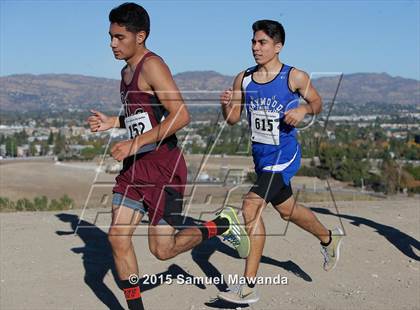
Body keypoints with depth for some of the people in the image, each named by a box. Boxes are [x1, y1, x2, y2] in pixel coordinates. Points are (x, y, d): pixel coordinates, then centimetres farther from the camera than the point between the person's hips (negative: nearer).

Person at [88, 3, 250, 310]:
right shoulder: (126, 72, 15)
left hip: (163, 165, -9)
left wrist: (135, 143, -24)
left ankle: (223, 224, 21)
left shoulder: (152, 66, -13)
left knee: (163, 249, -2)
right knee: (117, 237, 0)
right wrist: (112, 122, 12)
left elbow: (181, 115, -24)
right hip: (135, 165, 9)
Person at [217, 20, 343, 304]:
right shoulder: (243, 79, 2)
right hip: (261, 156, 7)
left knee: (251, 207, -21)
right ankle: (329, 238, 53)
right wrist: (226, 105, -15)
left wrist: (304, 109, -17)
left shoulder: (295, 77, -10)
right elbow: (233, 119, 6)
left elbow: (317, 103, 4)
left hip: (284, 156, -7)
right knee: (287, 210, 23)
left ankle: (249, 286, -13)